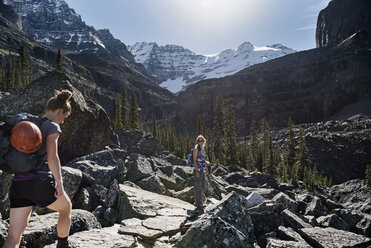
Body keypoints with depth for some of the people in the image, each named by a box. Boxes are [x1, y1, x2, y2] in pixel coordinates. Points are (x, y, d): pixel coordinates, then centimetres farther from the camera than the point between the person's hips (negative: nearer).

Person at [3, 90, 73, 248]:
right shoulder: (52, 127, -7)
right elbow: (52, 157, -17)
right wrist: (59, 184, -13)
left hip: (19, 184, 6)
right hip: (41, 183, -6)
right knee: (66, 207, 25)